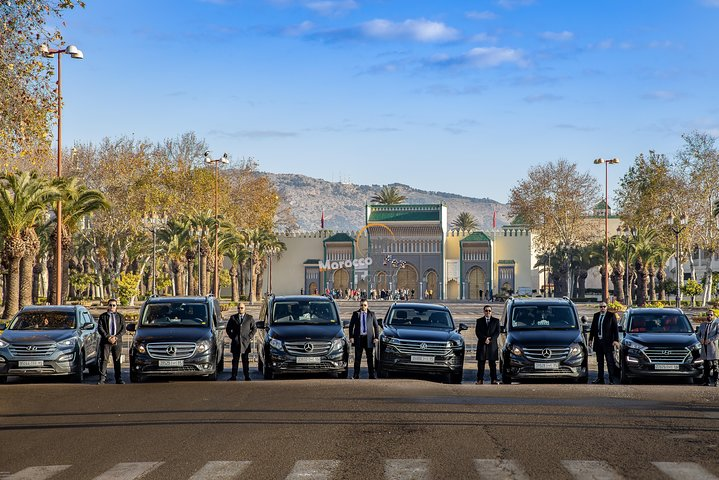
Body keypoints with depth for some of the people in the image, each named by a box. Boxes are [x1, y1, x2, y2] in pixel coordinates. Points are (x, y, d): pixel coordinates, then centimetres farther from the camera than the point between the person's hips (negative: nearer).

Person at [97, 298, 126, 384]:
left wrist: (116, 337, -10)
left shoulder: (120, 316, 13)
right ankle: (102, 378, -7)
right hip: (105, 342, -1)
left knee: (117, 360, 4)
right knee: (104, 360, -6)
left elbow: (123, 329, 5)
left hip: (117, 342, 1)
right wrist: (108, 337, -12)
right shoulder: (103, 316, 9)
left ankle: (118, 379, 7)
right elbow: (100, 328, 0)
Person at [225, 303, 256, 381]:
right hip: (235, 342, 1)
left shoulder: (249, 318, 7)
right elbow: (228, 329, 14)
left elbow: (254, 328, 11)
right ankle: (234, 376, 3)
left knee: (246, 360, 2)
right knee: (235, 360, 2)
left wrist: (250, 337, 0)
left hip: (246, 342, -1)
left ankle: (247, 377, 5)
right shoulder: (233, 318, 9)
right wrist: (232, 337, 3)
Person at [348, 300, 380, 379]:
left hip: (369, 338, 0)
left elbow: (376, 326, 7)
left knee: (370, 357, 3)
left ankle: (371, 375, 8)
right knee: (357, 358, 3)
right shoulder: (355, 314, 6)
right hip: (358, 338, 0)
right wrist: (351, 337, -5)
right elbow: (351, 325, 6)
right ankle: (356, 375, 8)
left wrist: (376, 337, -2)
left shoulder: (371, 314, 7)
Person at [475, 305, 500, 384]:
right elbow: (477, 332, 0)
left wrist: (491, 339, -13)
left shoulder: (496, 321, 10)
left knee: (492, 363, 0)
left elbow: (497, 332, 2)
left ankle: (494, 380, 1)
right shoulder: (479, 321, 10)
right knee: (481, 363, 0)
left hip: (492, 345, 0)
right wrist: (484, 339, -14)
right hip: (482, 345, 0)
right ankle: (480, 380, 2)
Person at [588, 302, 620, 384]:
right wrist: (591, 339, 11)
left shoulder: (611, 315, -2)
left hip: (607, 342, -5)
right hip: (598, 341, 5)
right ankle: (600, 379, 15)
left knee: (610, 362, -3)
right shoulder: (596, 316, 12)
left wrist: (616, 340, -13)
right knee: (599, 362, 10)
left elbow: (615, 328, -5)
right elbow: (593, 328, 16)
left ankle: (611, 380, -1)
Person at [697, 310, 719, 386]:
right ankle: (706, 381, 10)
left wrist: (710, 340, -17)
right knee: (706, 365, 7)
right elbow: (698, 334, 19)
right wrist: (700, 339, -2)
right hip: (704, 346, 5)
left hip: (712, 346, -5)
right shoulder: (702, 324, 17)